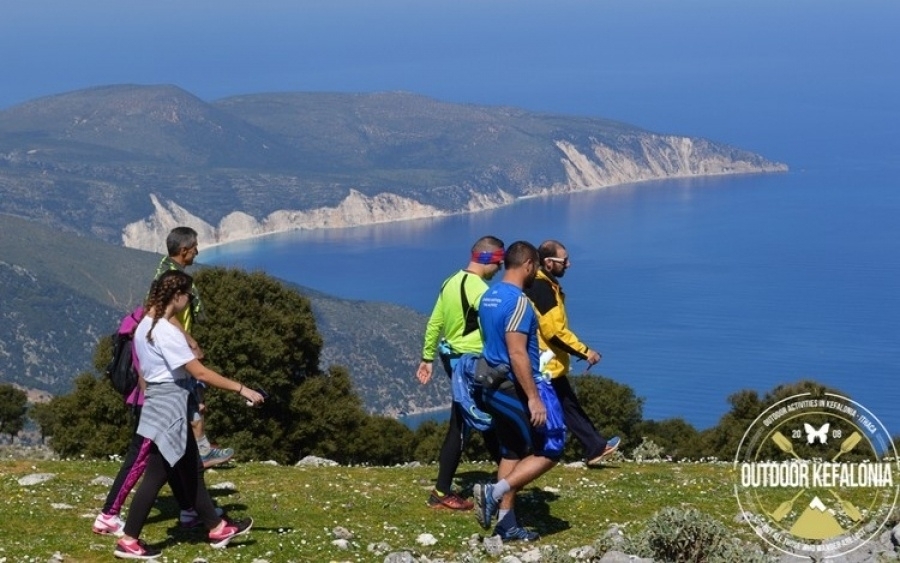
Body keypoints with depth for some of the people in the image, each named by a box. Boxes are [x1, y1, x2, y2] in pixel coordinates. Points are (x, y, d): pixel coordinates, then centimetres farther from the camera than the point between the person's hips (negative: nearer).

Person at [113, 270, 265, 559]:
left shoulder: (147, 325, 8)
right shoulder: (167, 332, -22)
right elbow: (200, 373, -24)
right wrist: (242, 389, -20)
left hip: (167, 406, 10)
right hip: (168, 408, -10)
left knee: (191, 470, 15)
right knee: (156, 475, -3)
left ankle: (216, 528, 24)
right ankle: (128, 541, 2)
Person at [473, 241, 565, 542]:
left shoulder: (488, 297, 9)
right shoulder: (518, 301, -19)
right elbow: (517, 354, -24)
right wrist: (534, 398, -23)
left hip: (495, 387, 9)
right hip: (519, 387, -9)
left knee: (512, 452, 14)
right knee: (550, 450, 0)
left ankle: (506, 523, 14)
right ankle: (495, 492, -10)